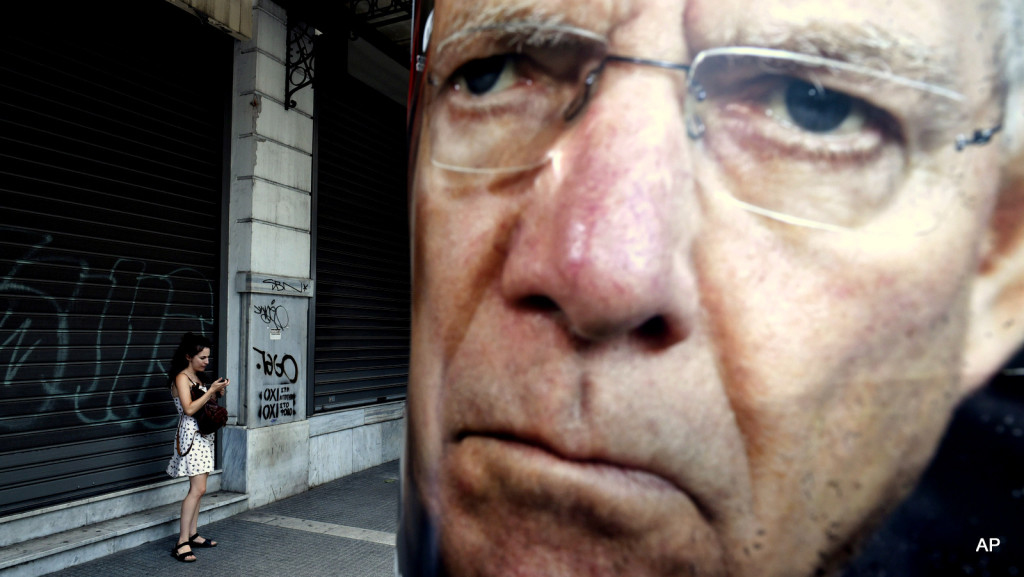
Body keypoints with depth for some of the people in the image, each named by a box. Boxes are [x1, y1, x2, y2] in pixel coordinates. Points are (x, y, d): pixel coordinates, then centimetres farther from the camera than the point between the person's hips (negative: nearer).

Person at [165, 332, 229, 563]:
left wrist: (216, 392, 5)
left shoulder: (197, 378, 15)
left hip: (204, 435, 9)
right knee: (198, 489, -14)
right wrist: (211, 391, -18)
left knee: (197, 489, 11)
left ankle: (193, 535, 18)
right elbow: (189, 409, -21)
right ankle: (182, 544, -11)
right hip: (191, 435, -9)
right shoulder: (181, 378, -11)